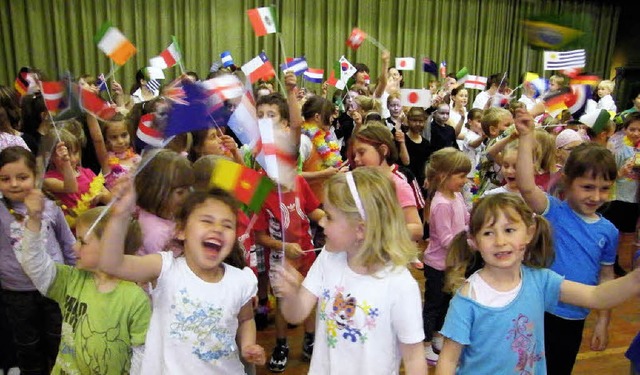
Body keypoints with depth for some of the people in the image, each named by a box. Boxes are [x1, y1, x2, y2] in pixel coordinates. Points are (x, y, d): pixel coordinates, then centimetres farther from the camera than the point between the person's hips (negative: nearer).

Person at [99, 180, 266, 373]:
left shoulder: (242, 280, -11)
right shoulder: (166, 267, -18)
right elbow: (112, 265, -33)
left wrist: (248, 346, -10)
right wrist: (120, 216, -45)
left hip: (226, 371, 2)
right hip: (171, 369, -1)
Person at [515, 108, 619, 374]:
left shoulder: (608, 231, -1)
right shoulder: (554, 212, -14)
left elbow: (606, 277, 9)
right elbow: (526, 186, -32)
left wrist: (603, 321, 11)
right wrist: (526, 136, -36)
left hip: (575, 320, 4)